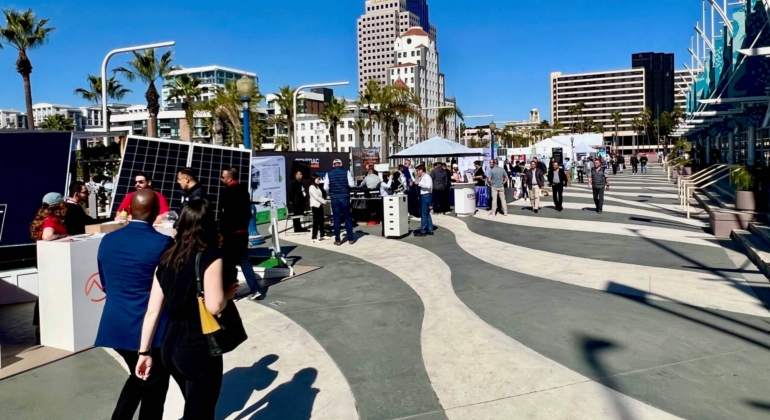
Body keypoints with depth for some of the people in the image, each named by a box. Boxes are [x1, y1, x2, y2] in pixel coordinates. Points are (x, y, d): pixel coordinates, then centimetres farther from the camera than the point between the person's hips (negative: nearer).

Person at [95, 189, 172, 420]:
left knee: (138, 378, 28)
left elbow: (105, 284, 12)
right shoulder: (162, 243, -17)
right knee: (154, 388, 11)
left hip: (116, 325, 6)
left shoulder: (108, 240, 2)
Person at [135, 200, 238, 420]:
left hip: (170, 345, 7)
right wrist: (228, 294, -5)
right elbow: (214, 306, -25)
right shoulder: (211, 255, -15)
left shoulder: (167, 256, 3)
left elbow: (152, 310, 4)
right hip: (200, 348, -7)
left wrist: (144, 352, 10)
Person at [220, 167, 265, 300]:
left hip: (231, 232, -8)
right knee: (244, 260, 11)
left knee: (229, 262, 3)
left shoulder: (227, 192, -14)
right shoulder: (244, 190, 10)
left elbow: (224, 214, -17)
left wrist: (221, 232, -13)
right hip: (243, 230, 8)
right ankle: (255, 289, 5)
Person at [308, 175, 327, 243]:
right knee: (316, 222, -8)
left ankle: (322, 236, 18)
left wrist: (323, 202, 1)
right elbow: (316, 197, -17)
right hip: (315, 206, -9)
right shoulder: (312, 187, -10)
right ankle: (314, 237, -6)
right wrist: (324, 202, -13)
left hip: (320, 205, 9)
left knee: (321, 221, 10)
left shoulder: (318, 187, 18)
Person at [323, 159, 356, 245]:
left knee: (336, 219, 5)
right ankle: (351, 239, 11)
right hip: (345, 197, 0)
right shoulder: (346, 172, -1)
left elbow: (325, 187, -2)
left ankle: (337, 240, 7)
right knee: (347, 218, 8)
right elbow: (351, 184, -6)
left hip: (334, 198, 0)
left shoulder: (328, 173, 2)